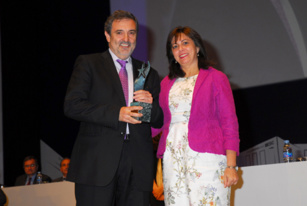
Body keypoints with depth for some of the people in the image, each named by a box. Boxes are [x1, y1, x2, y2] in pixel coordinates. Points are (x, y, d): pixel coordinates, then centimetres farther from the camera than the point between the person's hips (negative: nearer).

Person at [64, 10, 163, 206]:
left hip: (137, 166, 3)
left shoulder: (149, 74, 21)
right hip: (97, 162, -3)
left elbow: (159, 121, 19)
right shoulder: (88, 64, 9)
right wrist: (116, 114, -13)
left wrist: (150, 104, -4)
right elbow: (72, 106, -4)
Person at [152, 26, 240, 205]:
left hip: (205, 155, -4)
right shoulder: (167, 83, 17)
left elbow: (230, 123, 0)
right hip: (173, 159, 4)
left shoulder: (216, 78, 4)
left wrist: (231, 165, -8)